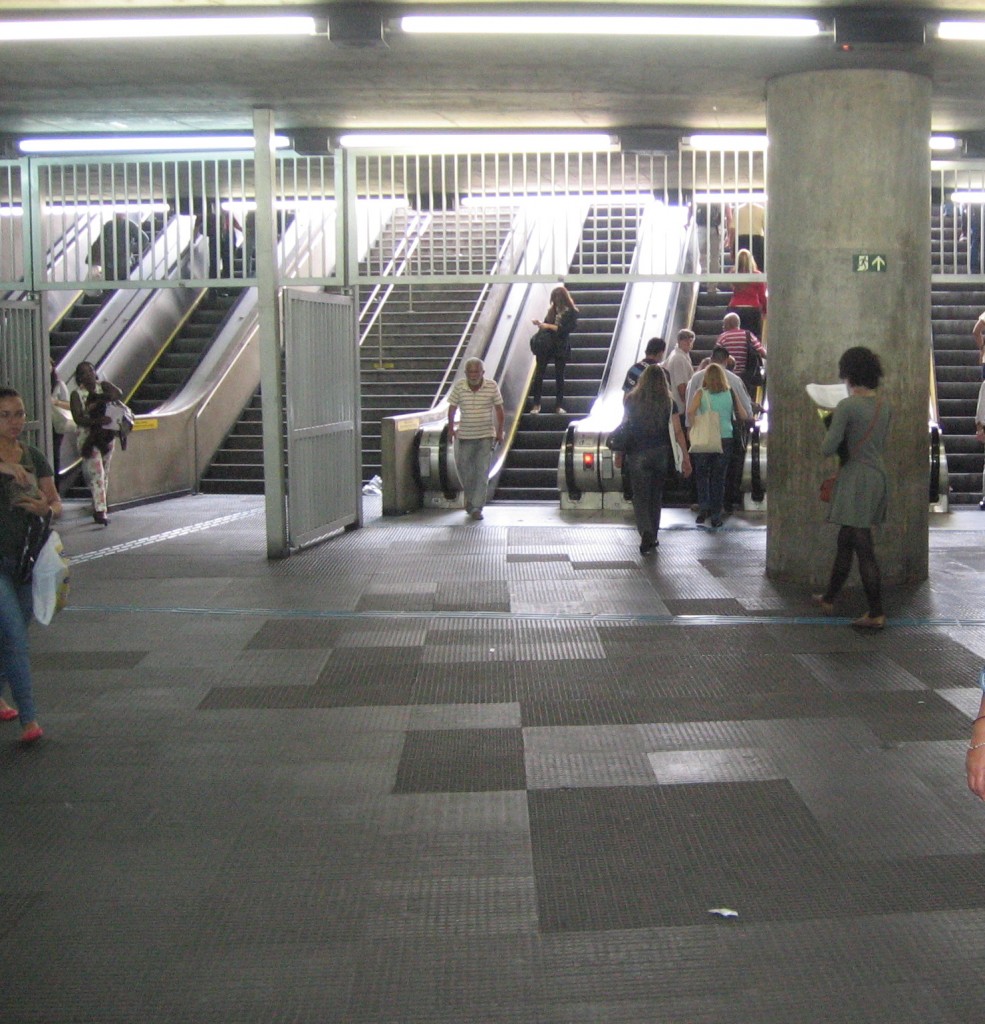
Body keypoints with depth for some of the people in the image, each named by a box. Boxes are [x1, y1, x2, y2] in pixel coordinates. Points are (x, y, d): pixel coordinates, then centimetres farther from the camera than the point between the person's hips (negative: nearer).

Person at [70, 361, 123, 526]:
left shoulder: (103, 386, 5)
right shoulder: (76, 394, -5)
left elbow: (119, 395, -13)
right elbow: (78, 418, -16)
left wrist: (100, 399, -21)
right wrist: (97, 421, -31)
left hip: (106, 435, 5)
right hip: (88, 437, -5)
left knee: (105, 473, 10)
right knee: (96, 473, -14)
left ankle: (99, 508, 21)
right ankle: (100, 512, -18)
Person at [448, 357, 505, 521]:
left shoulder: (492, 386, -6)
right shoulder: (459, 386, -5)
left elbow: (499, 410, 3)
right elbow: (452, 407, 8)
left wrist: (500, 432, 2)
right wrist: (451, 427, 5)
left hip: (486, 436, -1)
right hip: (465, 435, 1)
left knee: (482, 471, -5)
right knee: (463, 468, 7)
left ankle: (477, 507, -3)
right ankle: (470, 497, 34)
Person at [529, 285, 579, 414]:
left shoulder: (572, 312, -4)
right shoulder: (552, 310, 8)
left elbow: (568, 328, -15)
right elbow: (547, 324, 14)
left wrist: (549, 326, -17)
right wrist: (540, 324, -7)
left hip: (561, 347, -3)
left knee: (559, 376, 3)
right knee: (539, 374, -2)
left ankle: (559, 405, 10)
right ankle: (536, 404, 3)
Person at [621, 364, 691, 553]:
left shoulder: (631, 400, -2)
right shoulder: (668, 402, -2)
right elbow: (677, 431, -4)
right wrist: (685, 457, 0)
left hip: (637, 454, -1)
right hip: (661, 453, 1)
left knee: (640, 496, 1)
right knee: (656, 495, 15)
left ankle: (645, 532, -21)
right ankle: (652, 537, 22)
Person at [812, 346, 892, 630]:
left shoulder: (847, 406, -15)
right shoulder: (883, 405, 8)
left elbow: (828, 448, -15)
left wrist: (831, 431, 5)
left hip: (856, 477, -8)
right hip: (878, 474, 8)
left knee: (863, 547, -4)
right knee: (845, 541, 19)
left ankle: (876, 614, -2)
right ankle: (829, 598, 32)